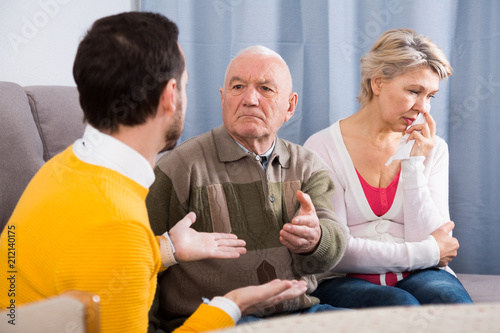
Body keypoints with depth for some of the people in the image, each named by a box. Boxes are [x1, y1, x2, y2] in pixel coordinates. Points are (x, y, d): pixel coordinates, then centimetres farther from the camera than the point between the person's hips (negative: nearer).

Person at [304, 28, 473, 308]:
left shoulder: (432, 149, 10)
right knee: (399, 305, -35)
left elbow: (428, 237, 0)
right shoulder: (323, 148, -3)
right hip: (345, 282, -3)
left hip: (420, 276, 3)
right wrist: (427, 253, -7)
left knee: (451, 300, -31)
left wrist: (414, 165, -8)